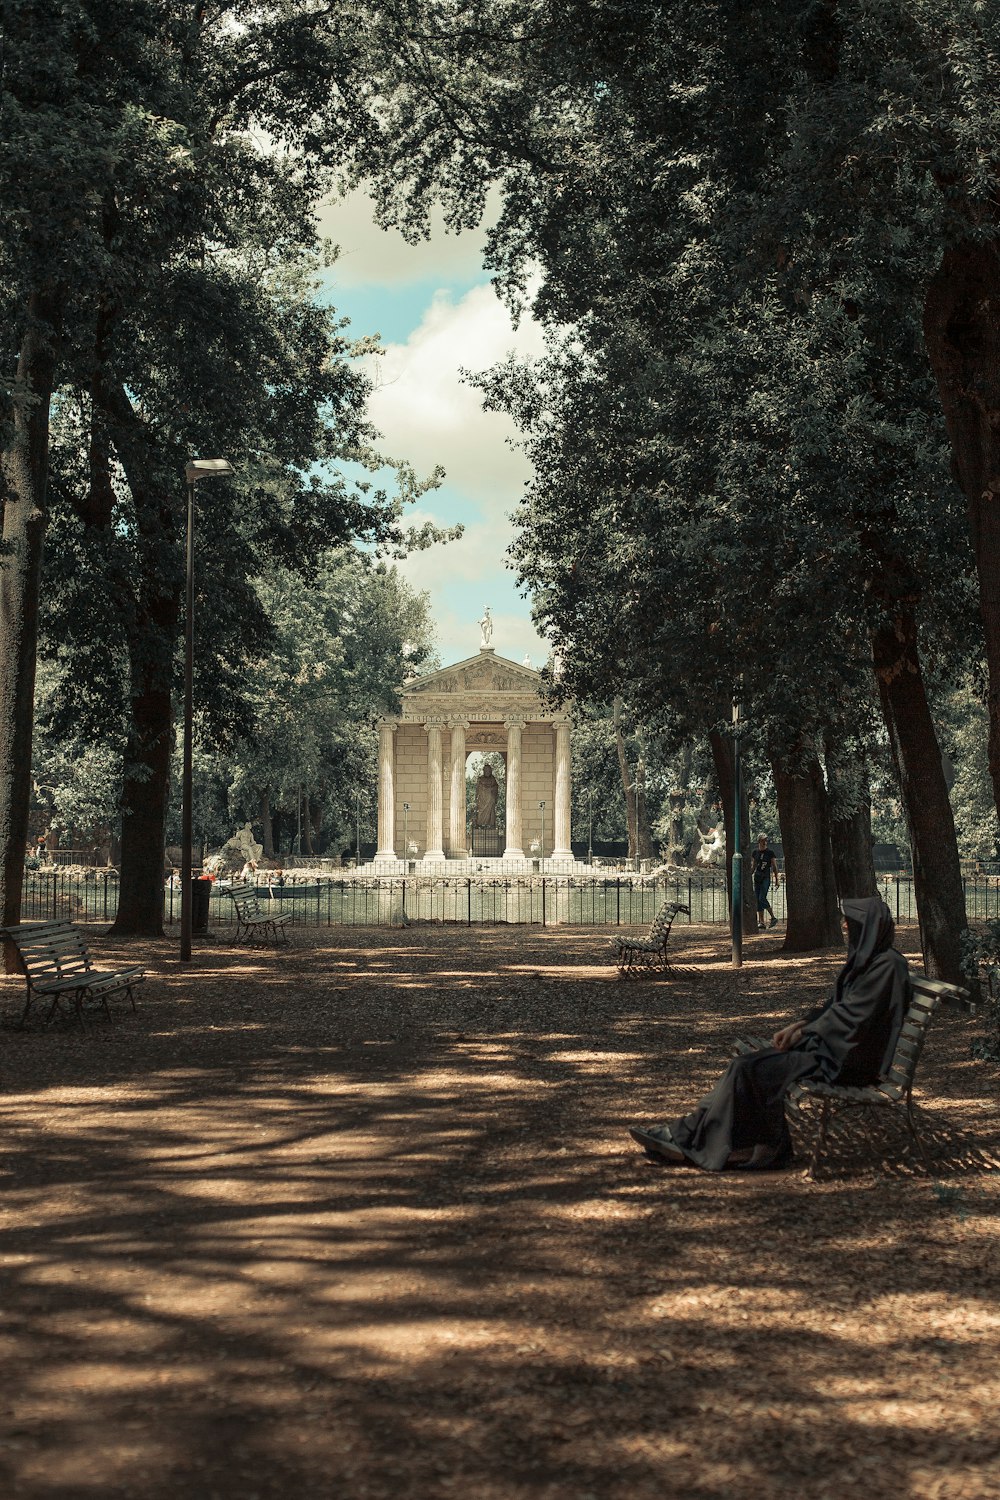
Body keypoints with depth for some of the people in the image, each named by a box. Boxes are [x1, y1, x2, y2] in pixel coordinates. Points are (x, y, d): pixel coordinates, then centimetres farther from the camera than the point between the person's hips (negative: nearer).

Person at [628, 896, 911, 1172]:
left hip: (847, 1059, -9)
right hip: (833, 1046, 9)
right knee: (744, 1065, -4)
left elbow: (853, 1014, -18)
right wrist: (798, 1025, 5)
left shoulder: (887, 965, -14)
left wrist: (804, 1032, -9)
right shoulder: (865, 957, 15)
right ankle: (686, 1134, -8)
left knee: (749, 1069, -17)